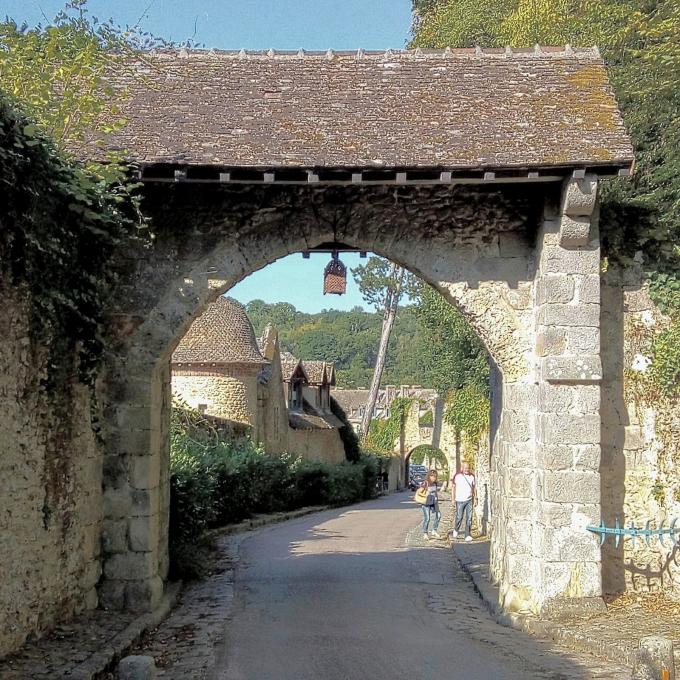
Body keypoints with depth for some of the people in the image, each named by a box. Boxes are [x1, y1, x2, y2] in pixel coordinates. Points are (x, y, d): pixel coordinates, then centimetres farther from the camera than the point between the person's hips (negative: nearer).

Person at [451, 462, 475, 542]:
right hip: (460, 500, -3)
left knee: (469, 518, -3)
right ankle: (456, 530, 30)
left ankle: (467, 535, 0)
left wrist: (473, 498, 15)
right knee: (459, 517, 1)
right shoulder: (457, 476, -7)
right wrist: (453, 498, -5)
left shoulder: (472, 476, 5)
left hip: (469, 500, 3)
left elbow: (473, 487, 14)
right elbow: (453, 487, -1)